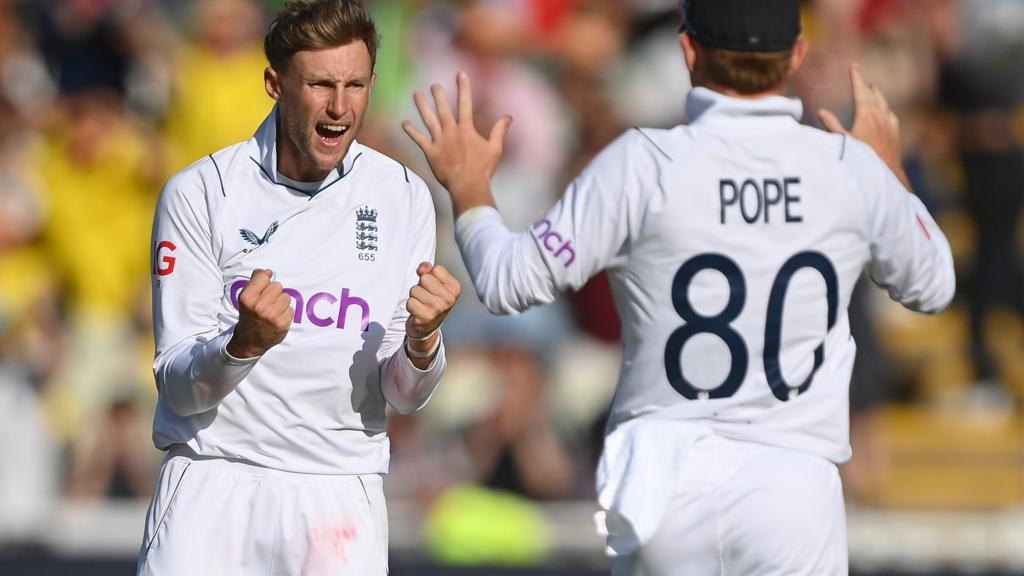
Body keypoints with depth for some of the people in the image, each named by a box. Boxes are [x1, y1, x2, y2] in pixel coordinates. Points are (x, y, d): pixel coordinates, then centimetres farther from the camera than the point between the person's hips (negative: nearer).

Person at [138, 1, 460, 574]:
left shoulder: (403, 198, 2)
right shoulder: (199, 192, -4)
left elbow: (404, 396, 2)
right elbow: (179, 387, -7)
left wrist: (422, 341, -19)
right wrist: (246, 342, -26)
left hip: (339, 495, 2)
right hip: (214, 483, -1)